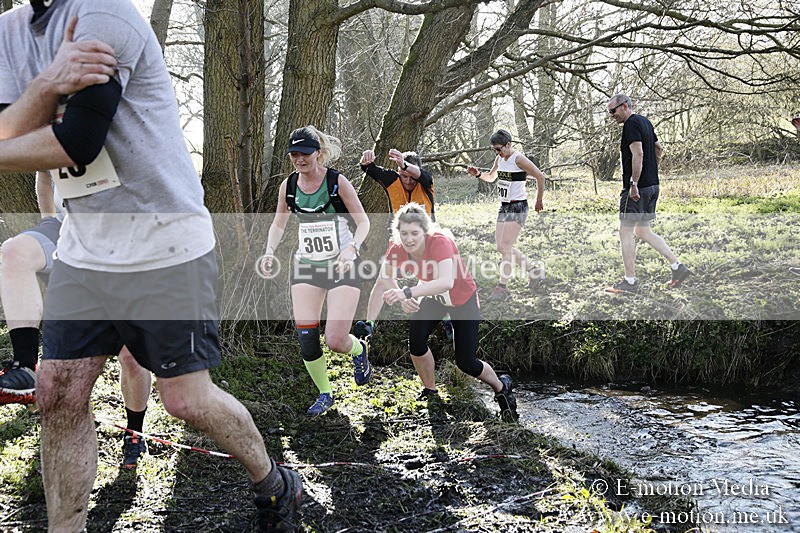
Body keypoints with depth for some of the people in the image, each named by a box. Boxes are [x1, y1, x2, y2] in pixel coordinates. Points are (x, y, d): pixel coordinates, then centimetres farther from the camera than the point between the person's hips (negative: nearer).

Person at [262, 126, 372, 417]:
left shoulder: (338, 181, -12)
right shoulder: (288, 185, 0)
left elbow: (363, 222, -7)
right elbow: (278, 224, 13)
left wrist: (351, 248, -25)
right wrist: (270, 250, -5)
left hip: (343, 266, -4)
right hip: (306, 266, 4)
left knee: (335, 341, -11)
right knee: (306, 338, -3)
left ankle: (359, 350, 28)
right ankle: (324, 394, 21)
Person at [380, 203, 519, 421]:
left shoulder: (440, 242, -39)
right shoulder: (397, 250, -23)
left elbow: (446, 282, -54)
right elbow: (385, 277, -10)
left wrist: (407, 292, -63)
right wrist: (402, 300, -30)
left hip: (463, 299, -4)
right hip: (432, 298, 4)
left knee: (466, 362, -3)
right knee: (416, 341, -19)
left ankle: (502, 387, 30)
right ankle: (430, 392, 9)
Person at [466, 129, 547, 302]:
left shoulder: (519, 159, -14)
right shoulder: (499, 159, 10)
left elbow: (540, 177, -12)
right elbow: (491, 177, 27)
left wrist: (538, 201, -3)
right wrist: (478, 174, 6)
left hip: (518, 208, -9)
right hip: (504, 207, 9)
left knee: (505, 247, -11)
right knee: (501, 247, 7)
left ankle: (502, 288, -4)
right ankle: (534, 270, 22)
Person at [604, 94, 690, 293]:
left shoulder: (631, 124, -13)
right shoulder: (645, 122, 17)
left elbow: (638, 154, -23)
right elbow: (659, 148, 28)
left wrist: (634, 184, -24)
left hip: (637, 188, -10)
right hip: (652, 185, 10)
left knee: (626, 232, -2)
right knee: (643, 231, 15)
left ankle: (630, 281, 1)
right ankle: (678, 267, 10)